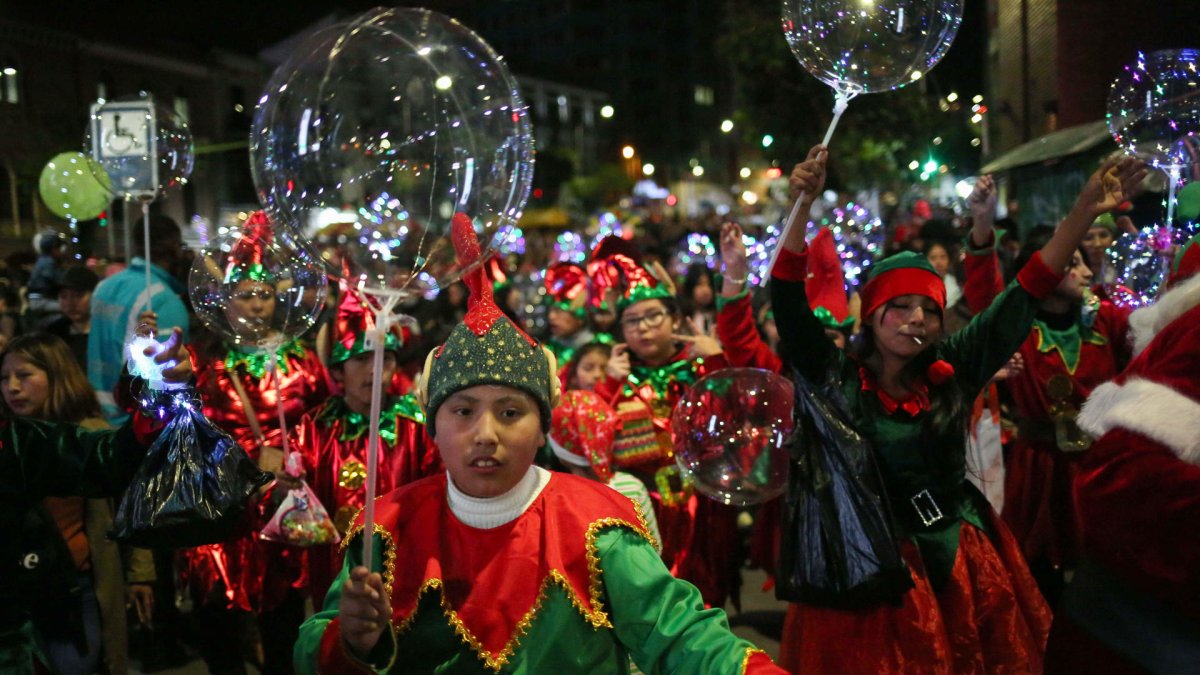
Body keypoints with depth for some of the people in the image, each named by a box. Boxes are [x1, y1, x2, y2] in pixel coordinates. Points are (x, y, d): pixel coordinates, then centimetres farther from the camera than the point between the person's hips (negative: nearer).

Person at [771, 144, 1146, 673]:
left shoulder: (950, 373, 0)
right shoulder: (837, 378, -7)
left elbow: (1025, 296, 0)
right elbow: (788, 300, -16)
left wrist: (1083, 213, -6)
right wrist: (803, 206, -26)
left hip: (961, 565, 3)